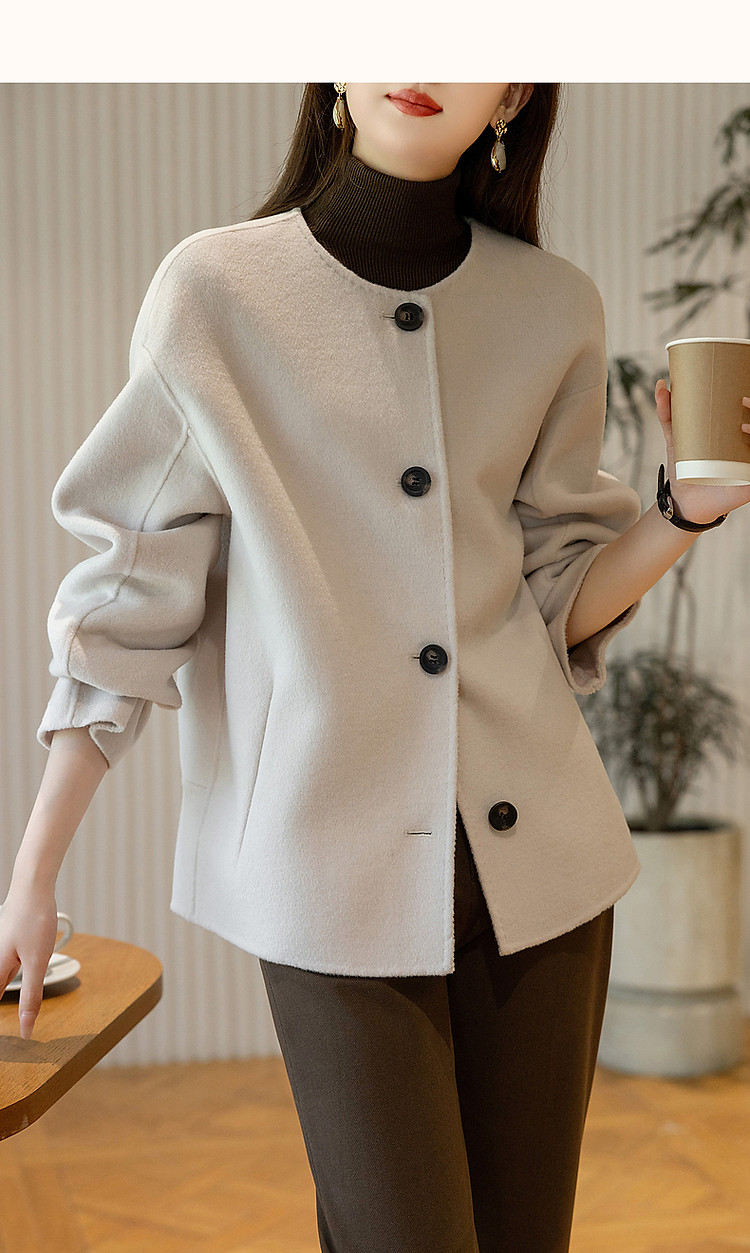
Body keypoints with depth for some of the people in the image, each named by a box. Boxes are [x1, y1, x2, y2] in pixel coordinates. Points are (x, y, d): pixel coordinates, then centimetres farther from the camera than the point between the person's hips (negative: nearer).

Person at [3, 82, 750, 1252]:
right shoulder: (216, 289, -5)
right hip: (334, 868, -3)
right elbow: (129, 597, -1)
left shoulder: (557, 310, 4)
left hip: (536, 847, 4)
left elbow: (558, 597, 11)